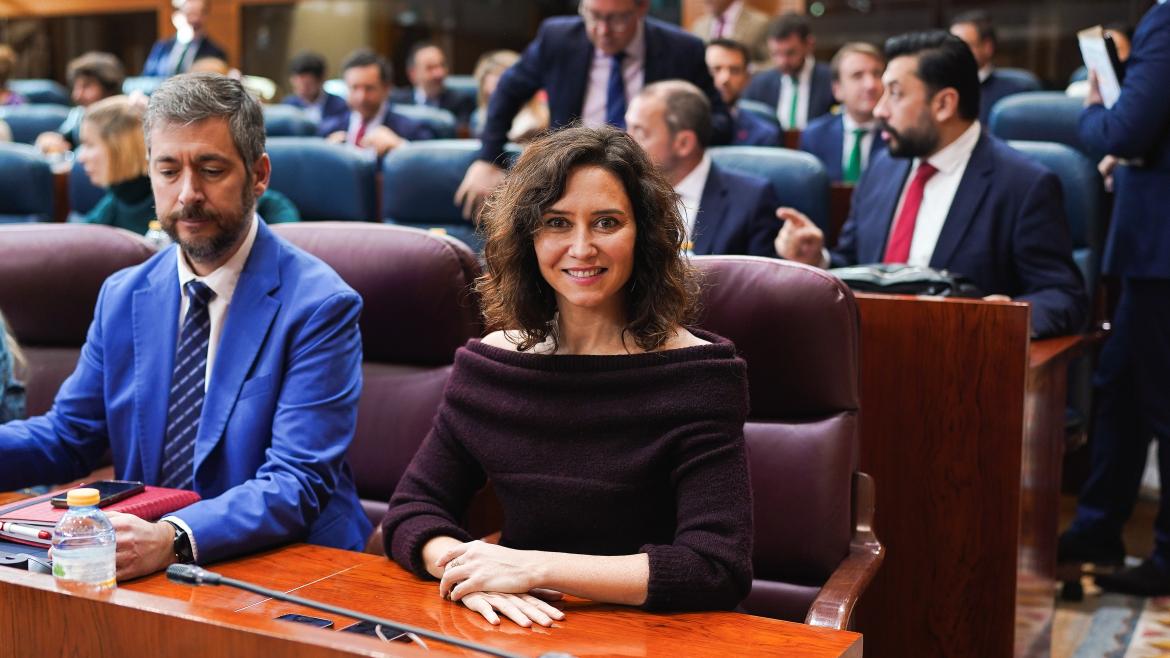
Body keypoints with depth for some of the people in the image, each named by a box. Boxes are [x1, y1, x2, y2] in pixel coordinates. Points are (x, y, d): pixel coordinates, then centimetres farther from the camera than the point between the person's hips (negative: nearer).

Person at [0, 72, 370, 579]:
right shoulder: (121, 298, 8)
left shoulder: (319, 306, -11)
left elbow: (296, 484, -19)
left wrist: (174, 539, -34)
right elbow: (66, 436, 14)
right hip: (142, 566, 6)